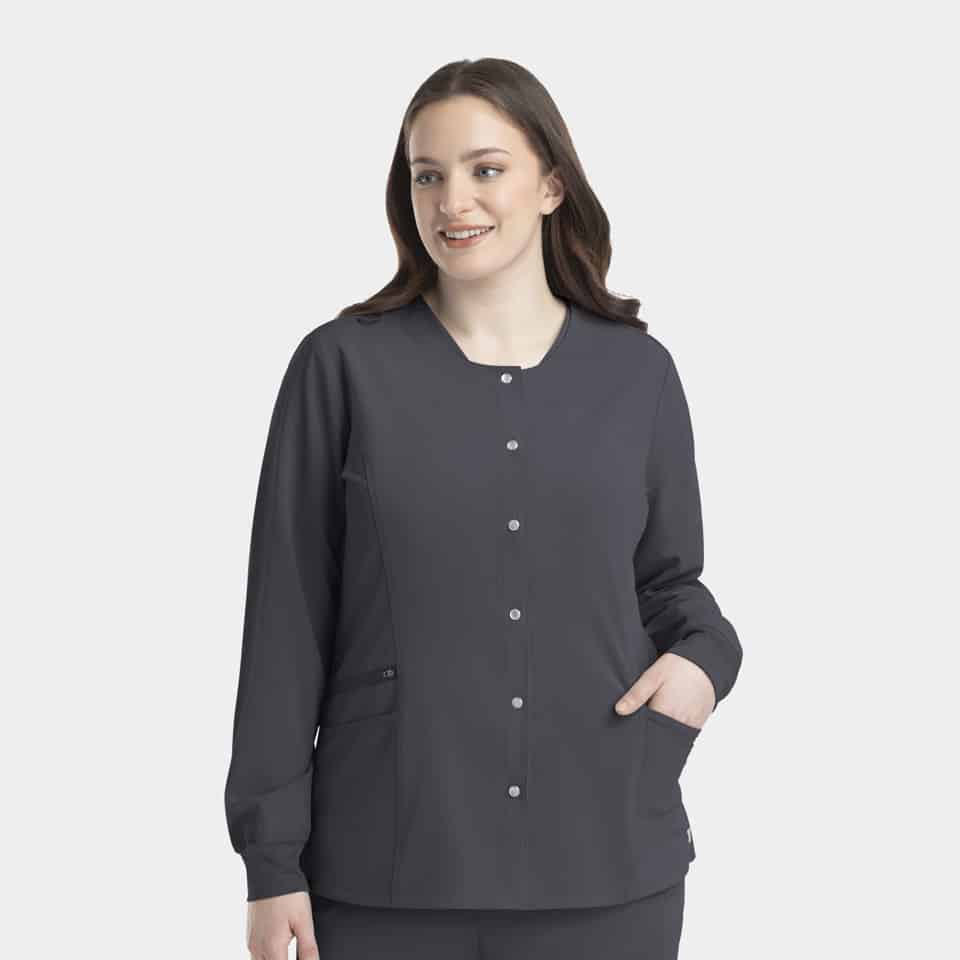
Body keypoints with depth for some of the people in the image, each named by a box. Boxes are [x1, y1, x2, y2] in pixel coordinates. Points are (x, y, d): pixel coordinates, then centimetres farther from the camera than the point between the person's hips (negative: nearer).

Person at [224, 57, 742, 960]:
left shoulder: (637, 372, 4)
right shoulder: (342, 366, -2)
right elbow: (287, 623, -2)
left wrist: (702, 655, -7)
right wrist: (273, 861, -3)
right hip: (388, 874, -1)